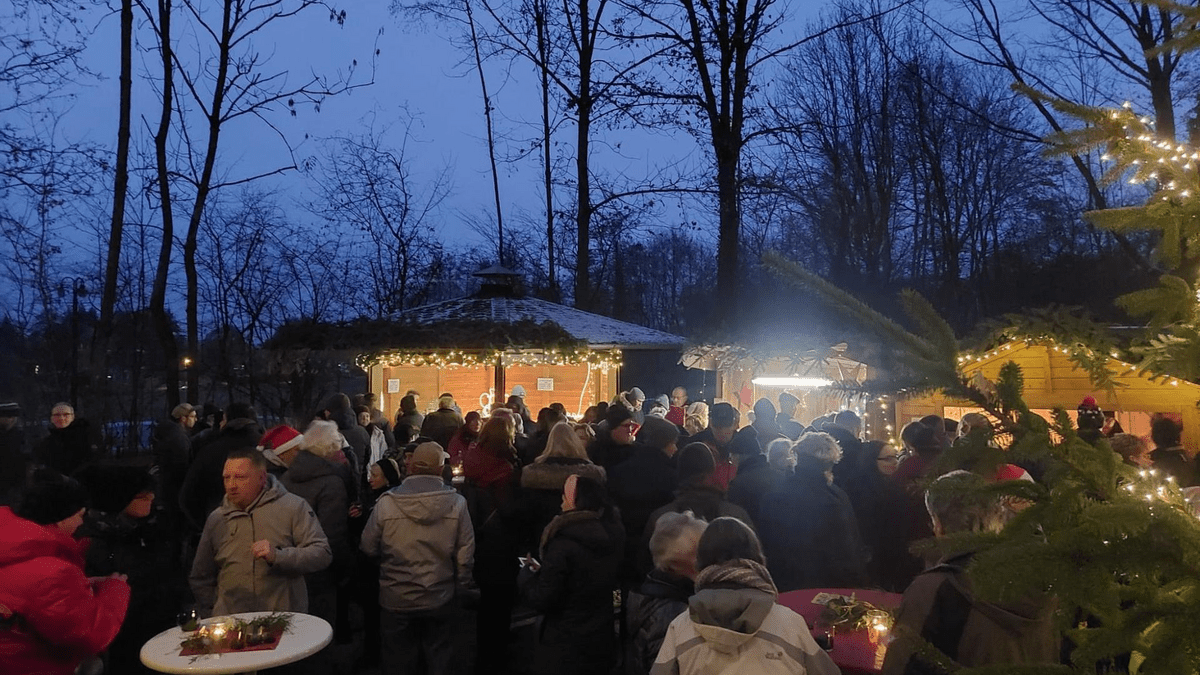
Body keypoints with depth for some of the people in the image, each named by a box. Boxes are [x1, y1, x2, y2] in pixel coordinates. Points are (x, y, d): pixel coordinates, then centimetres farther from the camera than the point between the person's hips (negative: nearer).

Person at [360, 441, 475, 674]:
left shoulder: (386, 503, -14)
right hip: (440, 600, 0)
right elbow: (465, 554, -9)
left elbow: (368, 548, -5)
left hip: (396, 601, 0)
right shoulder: (456, 503, -13)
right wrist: (460, 586, 6)